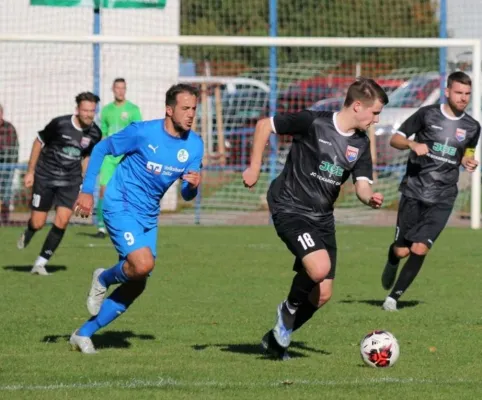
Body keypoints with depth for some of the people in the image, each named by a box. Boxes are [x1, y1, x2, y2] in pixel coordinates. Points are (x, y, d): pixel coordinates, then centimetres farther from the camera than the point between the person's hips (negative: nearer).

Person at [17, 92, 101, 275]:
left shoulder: (95, 133, -4)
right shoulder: (60, 124, -16)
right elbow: (39, 142, -2)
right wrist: (30, 171, -1)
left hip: (70, 181, 3)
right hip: (45, 177, -2)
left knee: (62, 221, -13)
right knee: (38, 223, -3)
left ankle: (41, 263, 0)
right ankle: (26, 235, 36)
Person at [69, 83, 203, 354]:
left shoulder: (195, 145, -3)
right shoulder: (143, 132, -17)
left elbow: (186, 194, 2)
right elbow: (101, 149, -4)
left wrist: (193, 186, -23)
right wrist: (87, 191, -7)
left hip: (148, 217, 7)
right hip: (121, 207, -7)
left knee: (137, 286, 6)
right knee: (143, 263, -28)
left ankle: (84, 335, 18)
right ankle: (104, 279, 6)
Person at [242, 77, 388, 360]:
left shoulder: (361, 144, 4)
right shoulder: (313, 122, -14)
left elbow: (362, 185, -1)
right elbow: (264, 125, -5)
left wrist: (370, 198, -24)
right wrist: (255, 167, -7)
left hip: (322, 218, 7)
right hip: (290, 209, -7)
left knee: (323, 294, 5)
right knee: (320, 268, -29)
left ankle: (277, 338, 26)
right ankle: (290, 307, 2)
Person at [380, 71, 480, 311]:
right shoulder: (427, 114, -3)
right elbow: (395, 140, 1)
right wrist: (412, 144, -20)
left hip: (442, 199, 1)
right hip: (414, 192, -1)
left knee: (420, 249, -12)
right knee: (402, 250, -1)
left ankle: (394, 296, 4)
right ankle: (392, 261, 37)